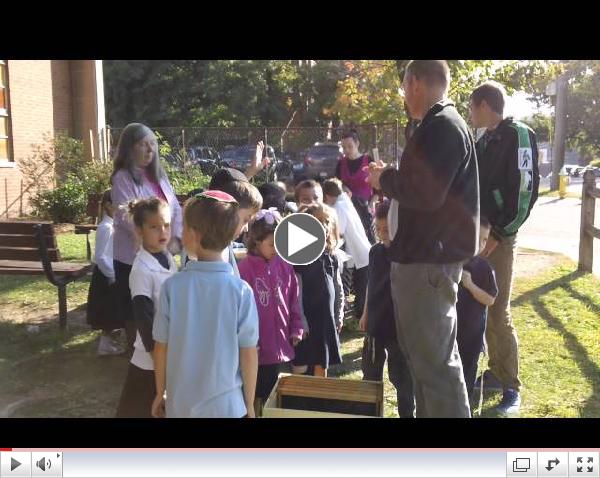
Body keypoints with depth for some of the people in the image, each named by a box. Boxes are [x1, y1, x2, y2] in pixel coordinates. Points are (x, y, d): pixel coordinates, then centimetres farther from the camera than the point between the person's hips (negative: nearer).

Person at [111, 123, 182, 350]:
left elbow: (175, 208, 6)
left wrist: (175, 239, -10)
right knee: (135, 313, 7)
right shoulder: (123, 178, -11)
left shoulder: (158, 174, 10)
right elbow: (129, 220, -20)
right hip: (133, 256, -6)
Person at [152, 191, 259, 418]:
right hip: (226, 405, -1)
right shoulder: (241, 290, -16)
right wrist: (249, 403, 5)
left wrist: (160, 393, 11)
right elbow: (249, 354, -10)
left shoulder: (172, 286, -13)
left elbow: (161, 348, -5)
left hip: (180, 404, 1)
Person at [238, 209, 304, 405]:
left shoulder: (285, 265, 1)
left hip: (280, 343, 5)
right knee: (255, 394, 9)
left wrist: (296, 328, 8)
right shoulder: (245, 268, -14)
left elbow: (294, 299, 9)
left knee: (271, 392, 19)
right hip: (257, 345, -4)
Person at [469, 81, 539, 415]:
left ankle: (511, 387, 6)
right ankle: (497, 372, 25)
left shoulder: (518, 135, -10)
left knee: (499, 312, -6)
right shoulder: (484, 141, 15)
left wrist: (499, 235, -17)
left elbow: (525, 190, -16)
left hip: (500, 238, -8)